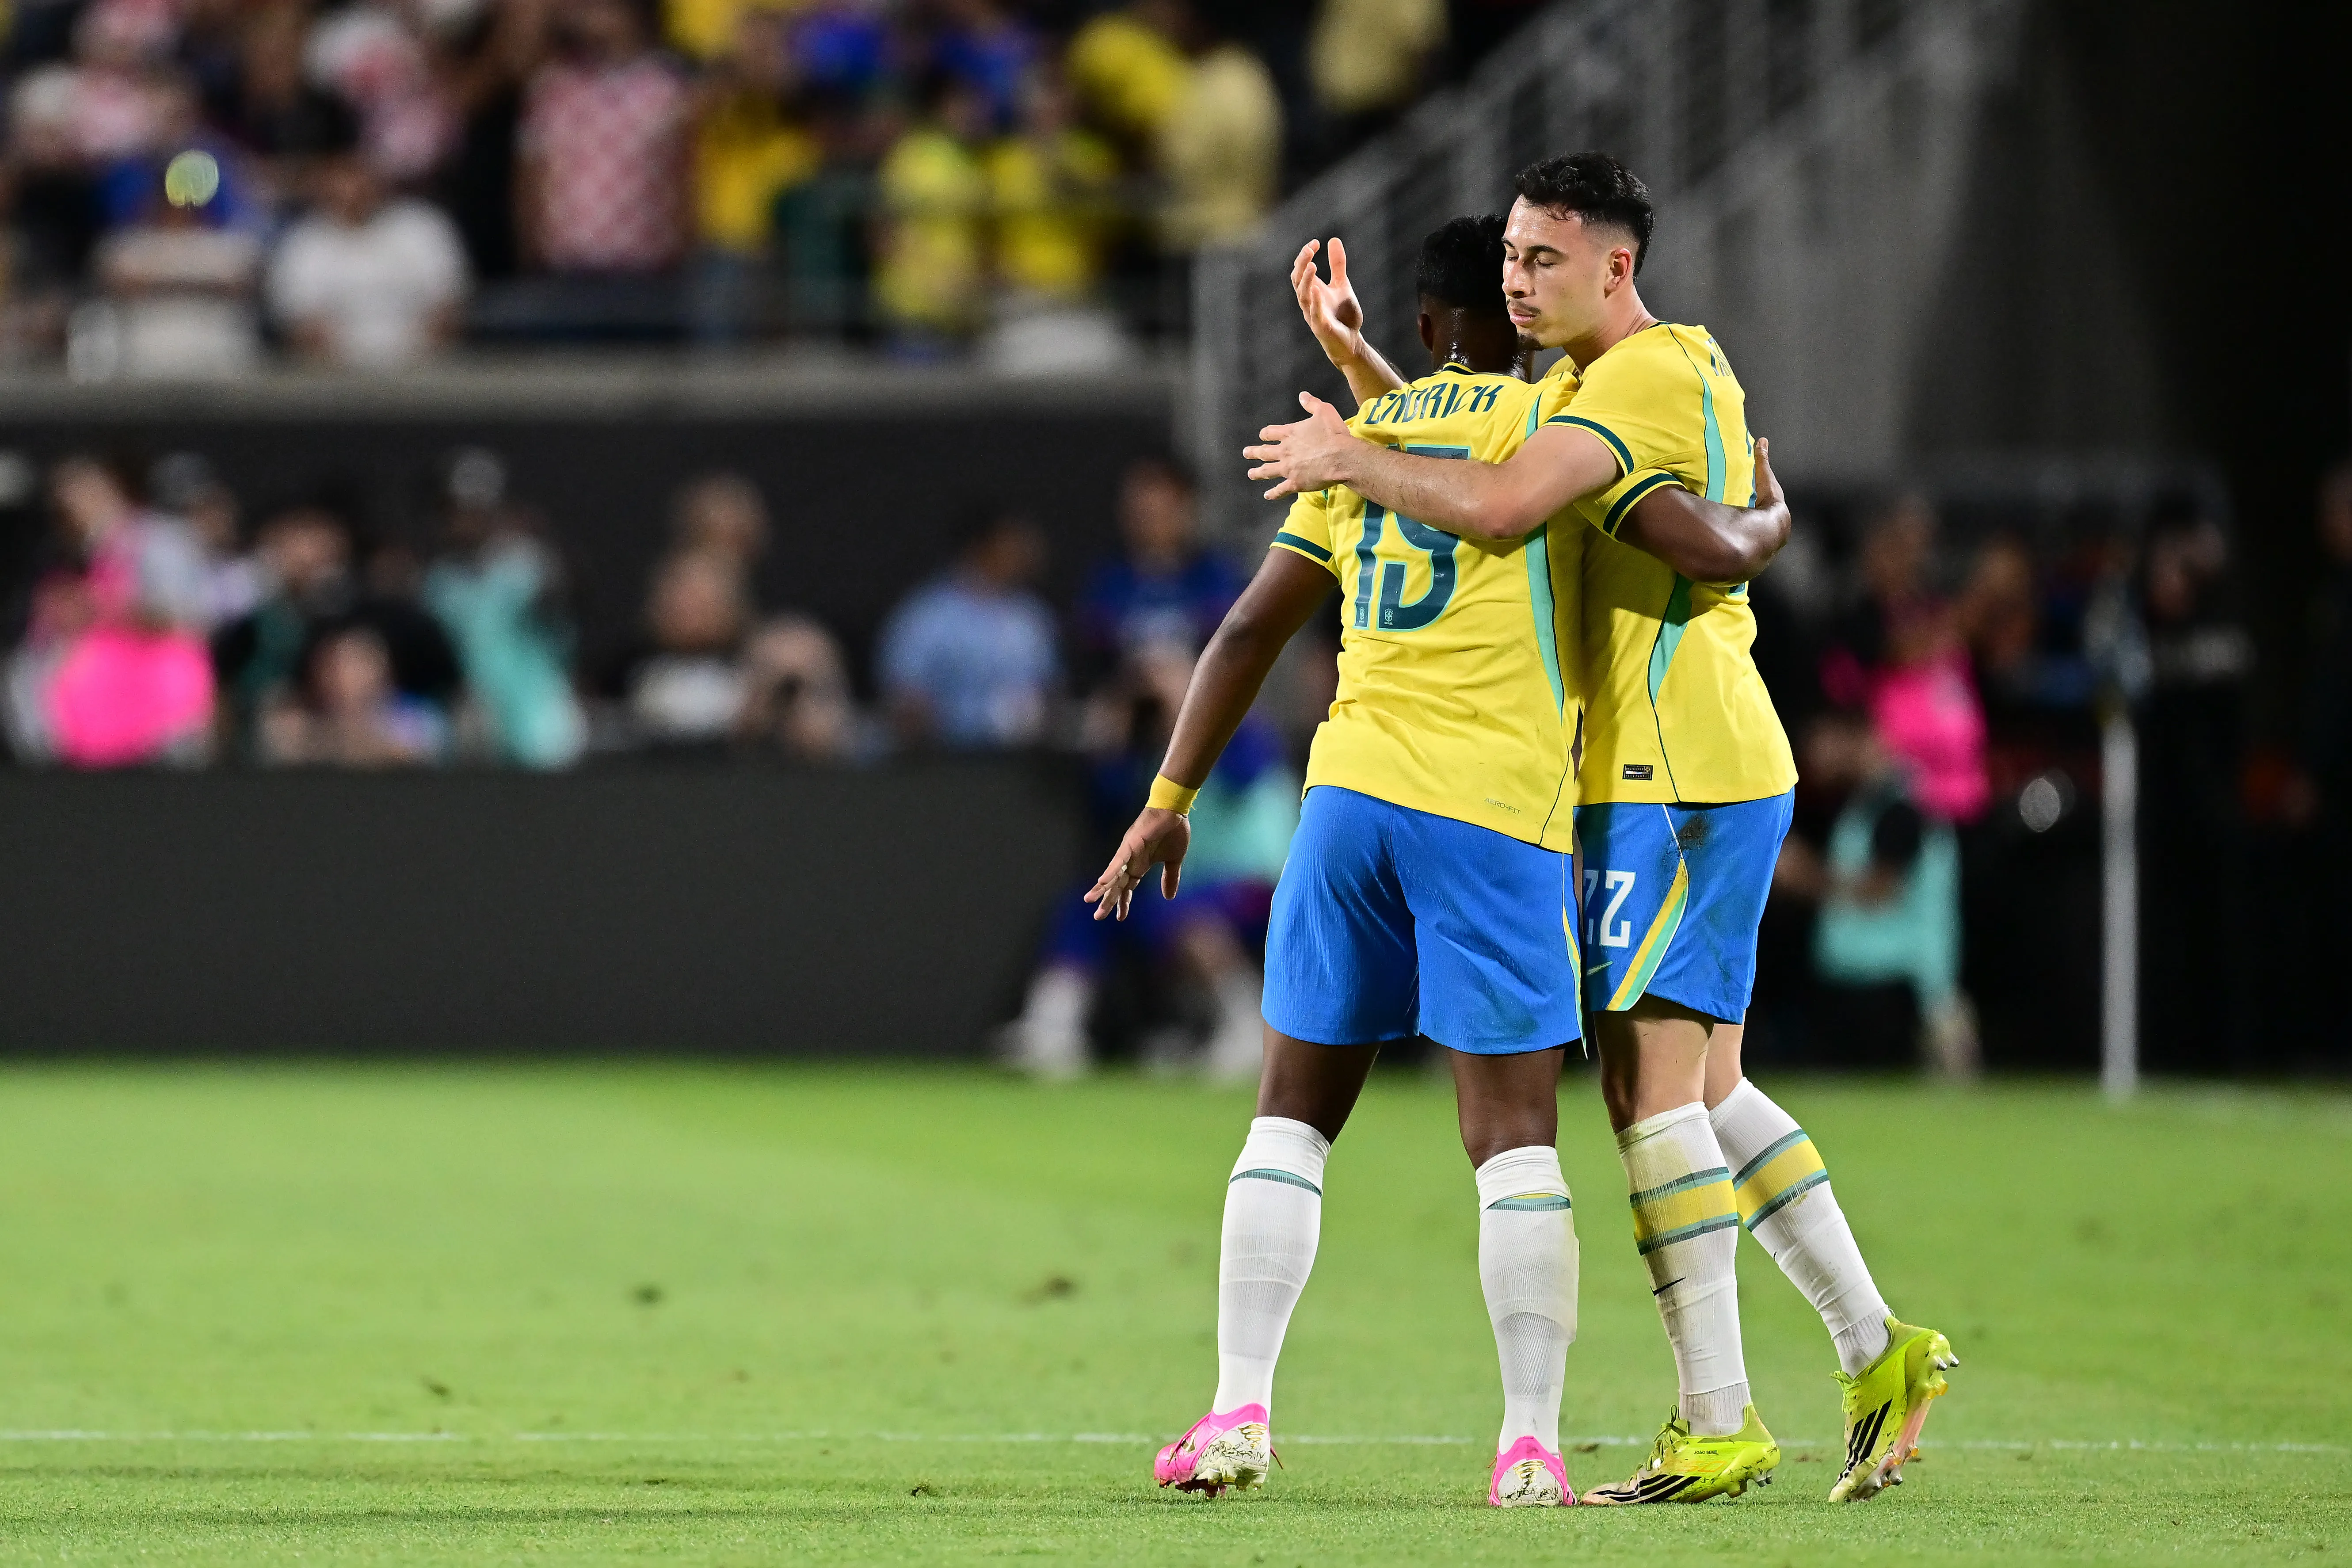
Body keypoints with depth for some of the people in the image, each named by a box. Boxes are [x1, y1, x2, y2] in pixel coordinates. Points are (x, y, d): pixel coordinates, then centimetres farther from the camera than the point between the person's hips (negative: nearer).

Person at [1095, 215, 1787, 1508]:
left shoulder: (1365, 433, 17)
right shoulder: (1544, 416, 2)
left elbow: (1252, 629, 17)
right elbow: (1687, 531, -9)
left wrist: (1170, 801, 22)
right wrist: (1765, 525, 14)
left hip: (1352, 784, 4)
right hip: (1493, 810, -4)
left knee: (1292, 1114, 12)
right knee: (1515, 1141, -3)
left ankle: (1239, 1410, 4)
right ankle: (1530, 1445, -9)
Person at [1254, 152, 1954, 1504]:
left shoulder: (1650, 376, -14)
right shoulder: (1636, 373, 18)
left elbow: (1499, 504, -28)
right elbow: (1475, 446, 29)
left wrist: (1352, 459, -14)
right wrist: (1359, 363, 16)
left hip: (1680, 782, -10)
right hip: (1697, 773, 10)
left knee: (1650, 1079, -10)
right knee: (1706, 1089, 13)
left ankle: (1719, 1424, -11)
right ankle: (1878, 1353, 16)